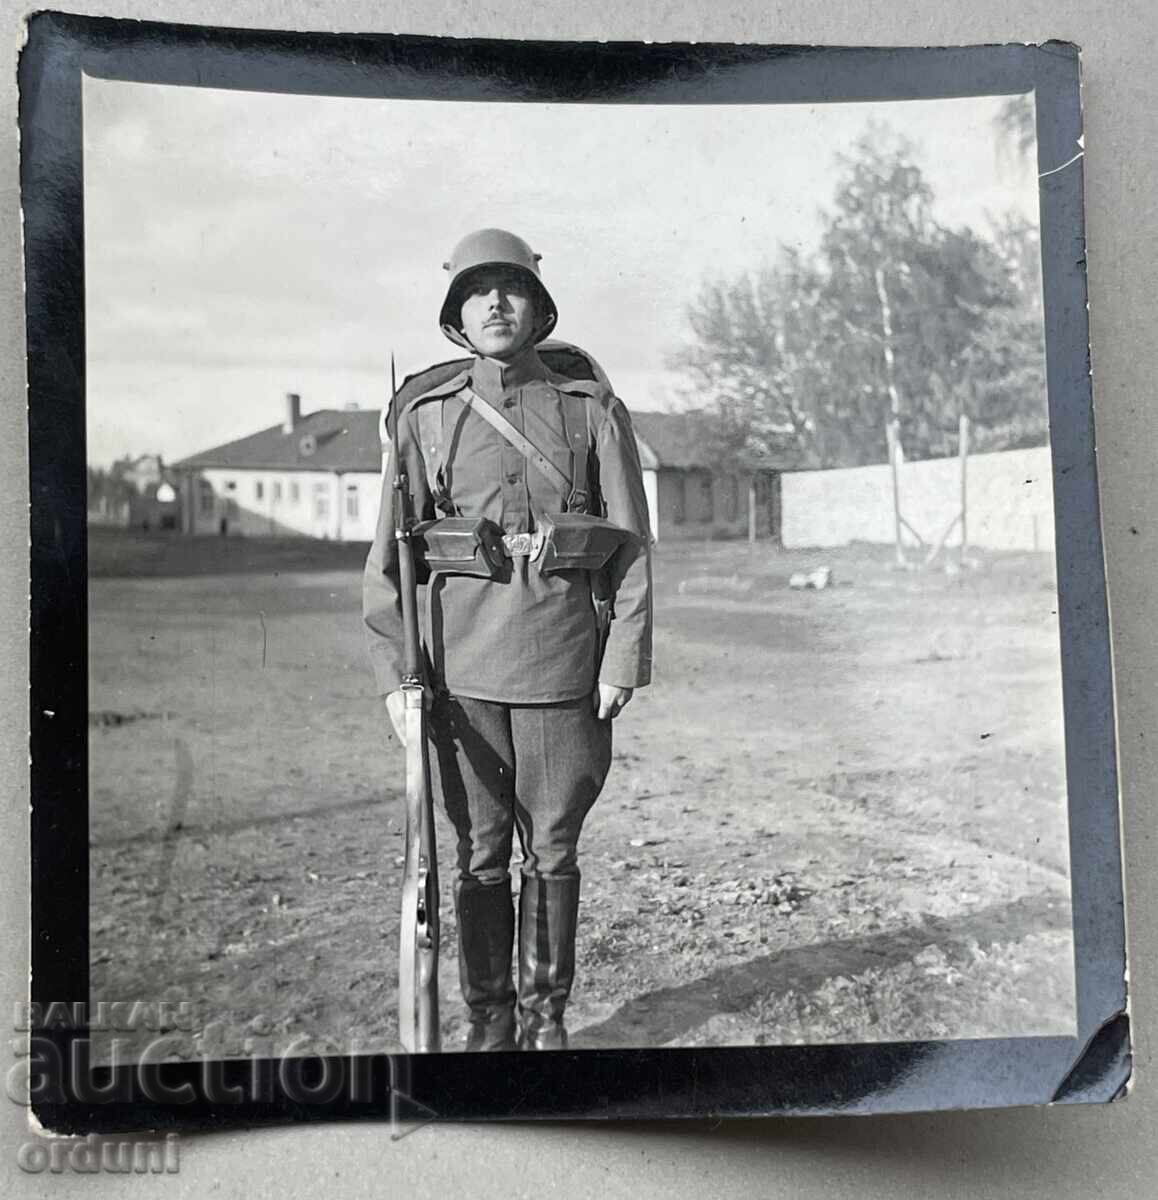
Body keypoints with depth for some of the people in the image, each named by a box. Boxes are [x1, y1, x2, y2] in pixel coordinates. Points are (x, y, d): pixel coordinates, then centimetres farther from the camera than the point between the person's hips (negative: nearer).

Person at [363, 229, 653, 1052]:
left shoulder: (594, 411, 4)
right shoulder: (426, 418, 6)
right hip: (462, 664, 1)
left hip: (564, 659, 0)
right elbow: (390, 556, 4)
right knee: (480, 851, 8)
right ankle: (489, 1019, 24)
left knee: (552, 848, 8)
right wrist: (394, 672, -3)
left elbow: (632, 544, 2)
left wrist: (623, 661, -6)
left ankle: (546, 1015, 25)